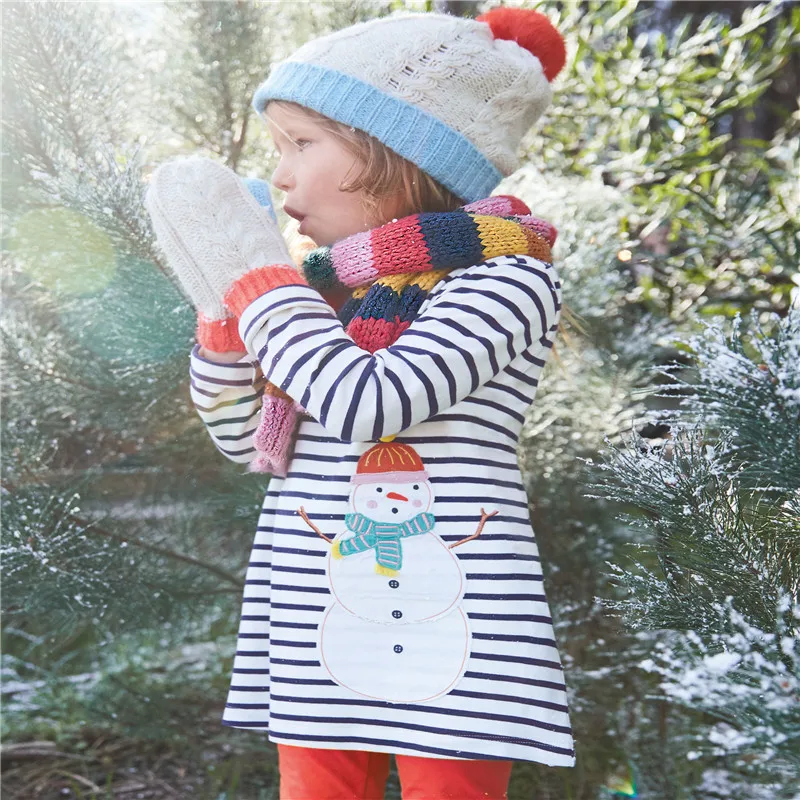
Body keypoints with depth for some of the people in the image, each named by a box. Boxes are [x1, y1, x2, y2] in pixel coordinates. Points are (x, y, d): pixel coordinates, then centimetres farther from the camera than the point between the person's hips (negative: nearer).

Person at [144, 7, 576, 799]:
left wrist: (254, 271, -14)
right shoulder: (326, 289, 8)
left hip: (449, 629, -6)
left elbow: (368, 405, -25)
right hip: (316, 627, 6)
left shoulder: (505, 278, -11)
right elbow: (243, 438, 16)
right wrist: (221, 304, 2)